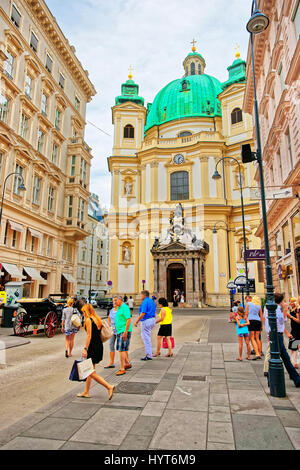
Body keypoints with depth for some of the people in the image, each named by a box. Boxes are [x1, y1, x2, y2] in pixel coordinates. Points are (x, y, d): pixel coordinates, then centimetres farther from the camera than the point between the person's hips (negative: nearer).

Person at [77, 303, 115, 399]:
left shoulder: (88, 320, -12)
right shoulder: (97, 319, 12)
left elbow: (89, 336, -18)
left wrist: (85, 349, -17)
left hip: (93, 347, -9)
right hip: (99, 346, 9)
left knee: (91, 372, -2)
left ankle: (109, 387, -8)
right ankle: (86, 392, 27)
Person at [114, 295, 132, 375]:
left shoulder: (125, 307, -15)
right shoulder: (119, 308, 15)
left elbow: (128, 320, -21)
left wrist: (125, 332, -23)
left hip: (124, 331, -10)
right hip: (119, 331, 10)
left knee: (122, 349, -9)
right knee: (124, 349, 18)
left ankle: (122, 369, -3)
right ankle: (127, 363, 33)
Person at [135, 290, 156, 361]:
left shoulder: (145, 302, -14)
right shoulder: (152, 301, 15)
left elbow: (143, 313, -22)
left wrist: (137, 321, -14)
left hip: (146, 321, -10)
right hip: (152, 320, 10)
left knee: (146, 338, -2)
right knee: (147, 337, 23)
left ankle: (149, 356, 3)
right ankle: (149, 353, 26)